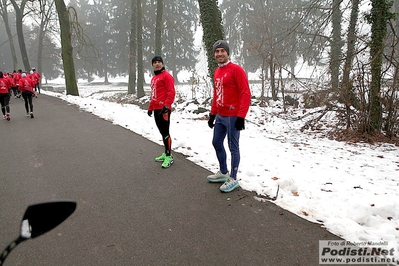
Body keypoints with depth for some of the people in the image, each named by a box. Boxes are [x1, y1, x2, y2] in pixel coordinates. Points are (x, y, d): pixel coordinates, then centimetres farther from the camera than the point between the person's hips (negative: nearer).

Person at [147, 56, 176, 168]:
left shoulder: (166, 76, -7)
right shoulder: (153, 78, 21)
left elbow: (171, 92, -16)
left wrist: (166, 106, -23)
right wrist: (150, 107, 23)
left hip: (164, 109, -9)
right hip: (156, 109, 9)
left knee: (165, 133, -7)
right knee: (162, 132, 14)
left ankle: (169, 156, -1)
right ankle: (166, 153, 25)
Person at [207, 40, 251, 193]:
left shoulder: (236, 69, -11)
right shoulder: (217, 72, 13)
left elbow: (246, 93, -17)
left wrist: (241, 116, -22)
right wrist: (212, 114, 17)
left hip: (233, 117, -9)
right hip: (220, 116, 9)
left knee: (233, 147, 0)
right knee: (217, 143, 16)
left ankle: (233, 179, 12)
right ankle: (223, 173, 32)